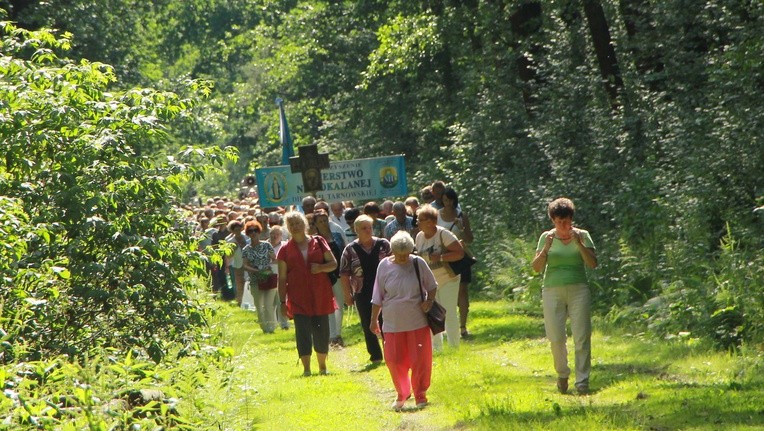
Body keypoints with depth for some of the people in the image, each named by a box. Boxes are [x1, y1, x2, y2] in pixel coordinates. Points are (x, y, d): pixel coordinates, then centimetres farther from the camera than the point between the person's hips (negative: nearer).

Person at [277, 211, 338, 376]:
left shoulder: (319, 243, 7)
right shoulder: (286, 250, 6)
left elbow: (333, 263, 9)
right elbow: (282, 278, 5)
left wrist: (321, 267, -12)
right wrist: (283, 301, -1)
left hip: (320, 295, 1)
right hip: (298, 298, -1)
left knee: (321, 330, 3)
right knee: (302, 331, -8)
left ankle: (322, 366, 17)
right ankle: (306, 368, -5)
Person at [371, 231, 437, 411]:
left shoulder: (418, 263, -4)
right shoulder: (384, 266, -1)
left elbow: (432, 286, 9)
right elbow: (378, 297, 7)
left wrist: (429, 301, -9)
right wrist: (374, 320, 10)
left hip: (417, 321, -1)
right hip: (393, 323, 1)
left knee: (420, 360, 0)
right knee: (394, 359, 1)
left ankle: (420, 395, 17)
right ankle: (402, 393, 23)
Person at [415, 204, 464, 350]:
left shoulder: (443, 234, -16)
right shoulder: (420, 237, 4)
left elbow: (460, 253, -21)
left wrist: (440, 257, -28)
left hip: (447, 279, -7)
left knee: (449, 314, -7)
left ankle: (454, 347, 1)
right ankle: (436, 347, 20)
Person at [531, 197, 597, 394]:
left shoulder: (582, 236, 5)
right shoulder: (547, 237, 7)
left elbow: (593, 263, -5)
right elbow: (536, 267, 2)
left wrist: (579, 244, -16)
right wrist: (546, 249, -14)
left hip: (578, 290, -1)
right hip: (553, 291, 1)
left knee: (582, 337, -5)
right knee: (556, 338, -1)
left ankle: (582, 381, 0)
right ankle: (562, 375, 21)